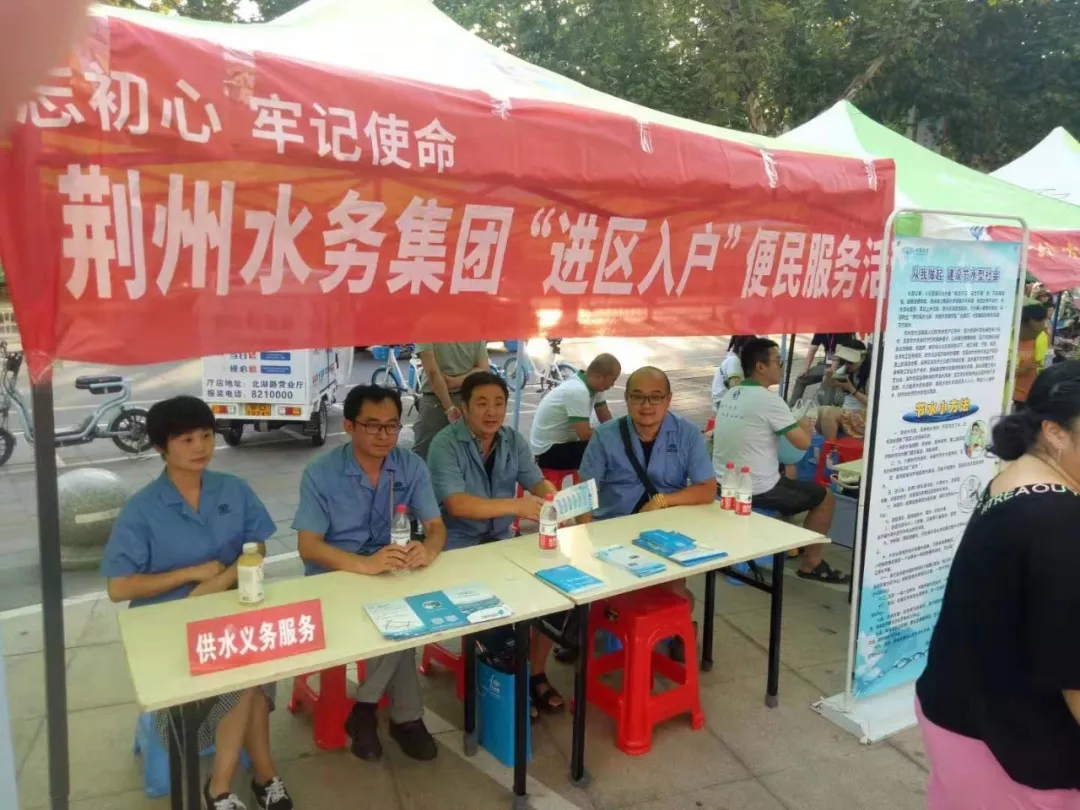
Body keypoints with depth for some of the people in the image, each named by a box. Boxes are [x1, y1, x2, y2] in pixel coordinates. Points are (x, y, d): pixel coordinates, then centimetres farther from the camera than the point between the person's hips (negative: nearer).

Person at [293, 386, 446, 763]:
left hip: (394, 575, 3)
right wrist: (365, 564, -34)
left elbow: (436, 527, -2)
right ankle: (406, 717, -5)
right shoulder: (320, 473, -11)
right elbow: (308, 547, -17)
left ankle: (366, 707, -5)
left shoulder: (411, 467, -1)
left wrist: (427, 551, -28)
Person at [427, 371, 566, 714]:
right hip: (458, 546, -6)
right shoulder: (445, 444, -15)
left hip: (501, 540, 6)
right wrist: (516, 506, -34)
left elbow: (538, 483, 0)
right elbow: (456, 505, -26)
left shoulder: (513, 440, 4)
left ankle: (536, 673, 8)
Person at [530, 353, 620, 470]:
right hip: (549, 450, -9)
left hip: (563, 442, 9)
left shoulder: (593, 385, -1)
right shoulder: (578, 391, -28)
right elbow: (585, 434, -28)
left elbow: (606, 420, 8)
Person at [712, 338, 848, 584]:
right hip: (755, 490, -8)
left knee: (787, 474, 34)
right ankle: (810, 564, 22)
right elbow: (803, 442, -14)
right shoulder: (769, 400, -18)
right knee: (825, 498, 13)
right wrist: (805, 424, 7)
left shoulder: (729, 396, 6)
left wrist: (793, 424, 19)